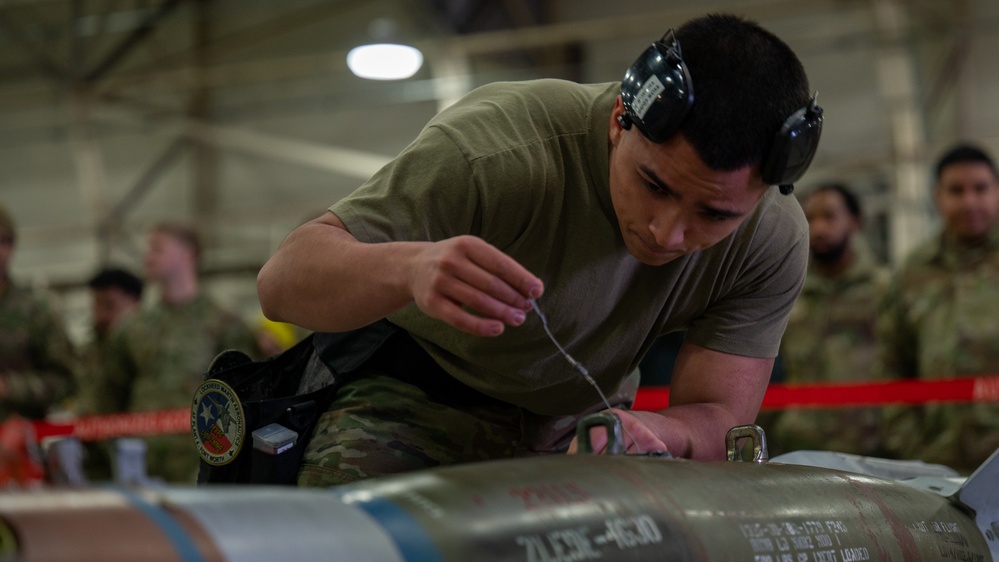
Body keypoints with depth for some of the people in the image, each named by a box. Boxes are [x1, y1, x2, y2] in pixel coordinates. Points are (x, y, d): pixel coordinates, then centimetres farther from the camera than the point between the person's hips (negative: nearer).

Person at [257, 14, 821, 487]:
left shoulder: (773, 243, -19)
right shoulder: (501, 146, -32)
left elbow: (719, 422, -21)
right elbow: (282, 281, -34)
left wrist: (652, 435, -47)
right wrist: (408, 268, -58)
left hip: (581, 415, 4)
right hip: (411, 397, -3)